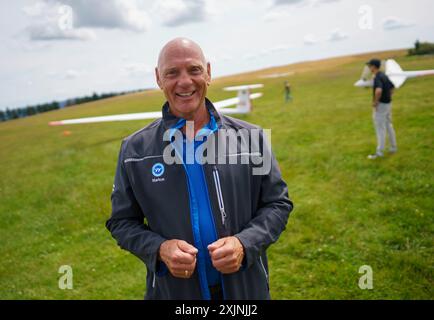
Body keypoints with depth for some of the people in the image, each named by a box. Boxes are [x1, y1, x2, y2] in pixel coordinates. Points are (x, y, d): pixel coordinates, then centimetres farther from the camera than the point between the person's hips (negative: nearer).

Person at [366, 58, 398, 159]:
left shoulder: (377, 77, -21)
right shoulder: (384, 76, 10)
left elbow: (378, 90, -38)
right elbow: (392, 87, 22)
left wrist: (375, 102, -25)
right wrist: (388, 98, 18)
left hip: (380, 105, -9)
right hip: (388, 104, 9)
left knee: (380, 129, -3)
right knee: (389, 126, 18)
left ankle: (380, 152, 3)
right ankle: (393, 147, 28)